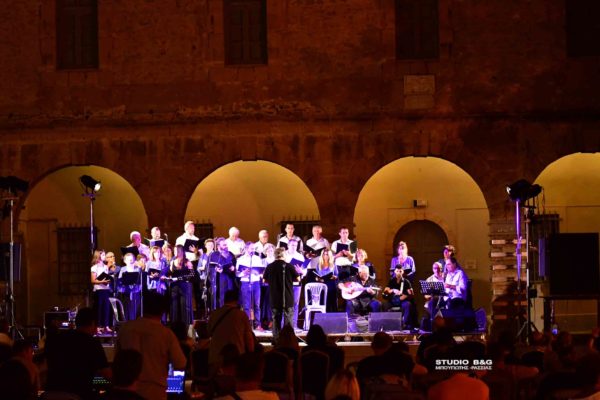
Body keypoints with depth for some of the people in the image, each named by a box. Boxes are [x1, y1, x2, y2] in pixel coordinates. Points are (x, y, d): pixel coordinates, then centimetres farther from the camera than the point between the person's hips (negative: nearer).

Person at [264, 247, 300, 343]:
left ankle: (276, 338, 7)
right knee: (288, 317, 4)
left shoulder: (269, 267, -3)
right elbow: (298, 279, -2)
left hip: (275, 298, 2)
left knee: (276, 317, 10)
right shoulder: (289, 266, -9)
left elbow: (265, 280, 7)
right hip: (288, 298, -2)